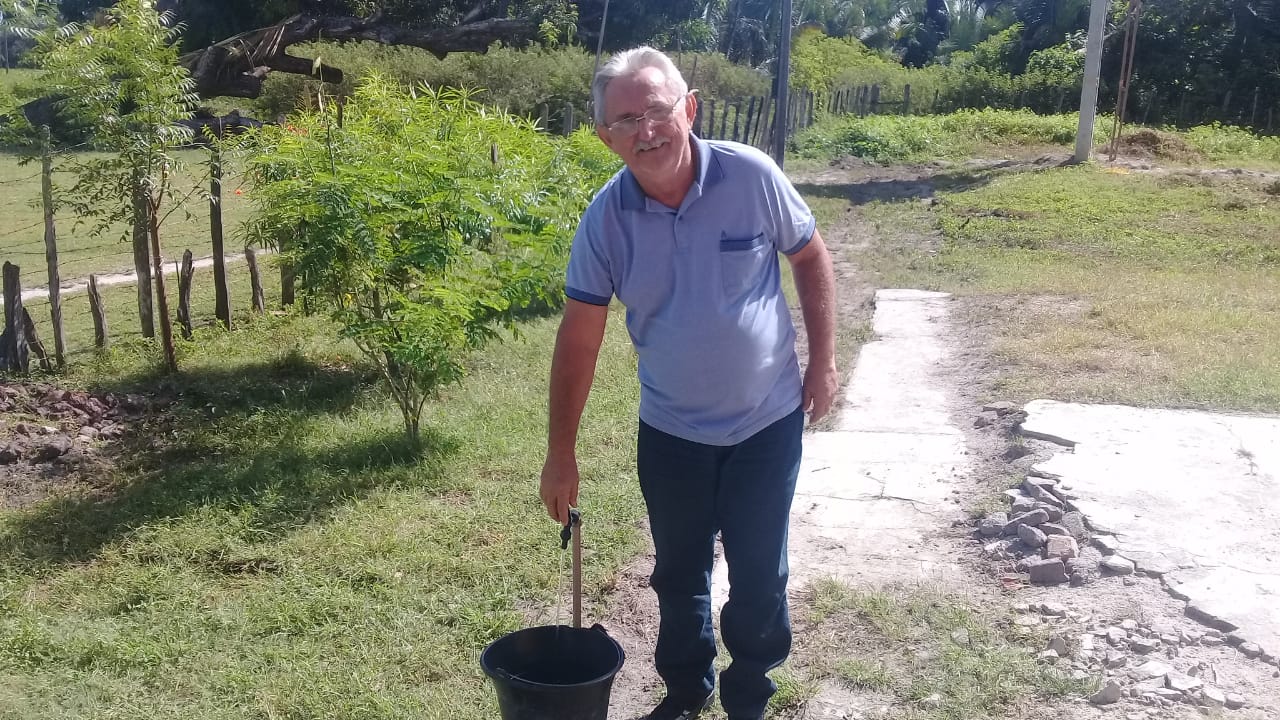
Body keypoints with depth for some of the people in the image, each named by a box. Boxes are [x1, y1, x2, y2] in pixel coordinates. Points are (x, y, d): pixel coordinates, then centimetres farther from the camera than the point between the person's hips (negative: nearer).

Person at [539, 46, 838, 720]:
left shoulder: (751, 176, -17)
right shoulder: (604, 218, -13)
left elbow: (810, 259, -2)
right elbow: (579, 339, -10)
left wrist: (824, 361, -3)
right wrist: (561, 454, -7)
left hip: (767, 420, -1)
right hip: (670, 431, 2)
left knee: (759, 576, 10)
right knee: (678, 575, 17)